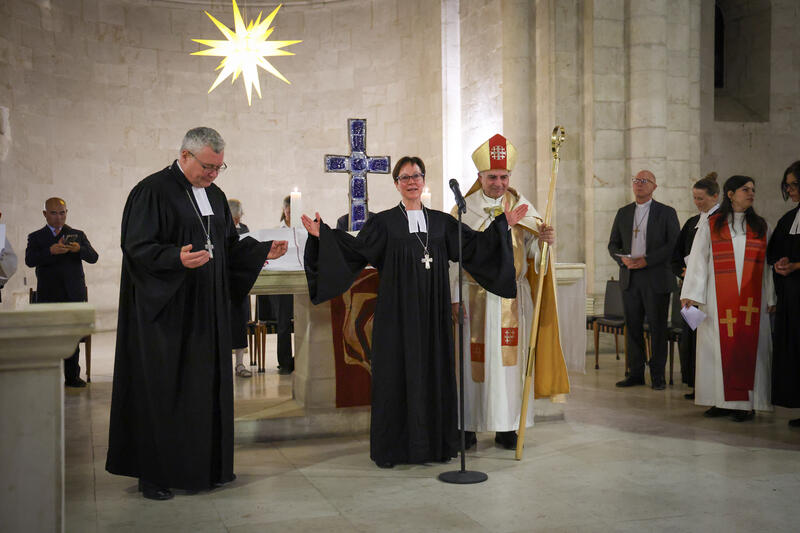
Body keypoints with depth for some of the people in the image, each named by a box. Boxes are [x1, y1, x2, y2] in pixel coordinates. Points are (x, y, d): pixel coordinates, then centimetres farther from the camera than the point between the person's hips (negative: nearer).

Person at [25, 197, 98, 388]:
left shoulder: (78, 235, 15)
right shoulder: (36, 237, 11)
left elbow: (93, 258, 2)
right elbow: (30, 261, -7)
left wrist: (79, 249, -19)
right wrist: (50, 251, -25)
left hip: (74, 294, 1)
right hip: (48, 295, -1)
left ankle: (72, 376, 7)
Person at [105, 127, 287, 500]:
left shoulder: (215, 196, 14)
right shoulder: (153, 191, -9)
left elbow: (229, 246, 18)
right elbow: (137, 247, -15)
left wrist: (264, 251, 3)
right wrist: (176, 258, -31)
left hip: (207, 310, 7)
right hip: (166, 311, -7)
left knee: (208, 383, 10)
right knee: (163, 389, -2)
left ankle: (206, 466, 21)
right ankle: (153, 473, 10)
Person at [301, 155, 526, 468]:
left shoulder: (441, 222, 11)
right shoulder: (384, 222, 3)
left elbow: (474, 244, 13)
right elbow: (355, 248, -5)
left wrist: (504, 224, 8)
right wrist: (322, 235, -15)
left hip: (432, 312, 3)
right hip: (397, 311, -3)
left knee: (434, 370, 5)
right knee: (396, 371, 0)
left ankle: (435, 443, 17)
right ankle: (391, 447, 9)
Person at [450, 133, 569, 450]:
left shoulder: (521, 207, 7)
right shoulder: (464, 209, 3)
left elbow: (532, 249, 3)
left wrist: (545, 240, -20)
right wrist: (454, 298, -6)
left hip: (512, 297, 1)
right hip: (475, 296, -1)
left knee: (509, 358, 2)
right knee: (472, 359, 1)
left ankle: (507, 427, 11)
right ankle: (468, 427, 9)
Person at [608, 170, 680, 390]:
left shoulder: (667, 213, 2)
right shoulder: (623, 213, 14)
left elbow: (675, 244, -6)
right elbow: (613, 244, 14)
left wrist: (646, 260, -15)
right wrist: (623, 259, -8)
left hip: (656, 278, -3)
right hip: (629, 278, 4)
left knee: (657, 328, 0)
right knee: (633, 326, 6)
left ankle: (657, 375, 8)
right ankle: (635, 373, 14)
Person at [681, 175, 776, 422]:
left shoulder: (760, 226, 11)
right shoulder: (710, 226, 5)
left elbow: (769, 264, 9)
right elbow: (698, 260, 1)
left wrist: (771, 298, 3)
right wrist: (691, 295, -6)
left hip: (751, 299, 1)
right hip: (719, 298, -1)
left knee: (748, 346, -1)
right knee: (720, 346, 0)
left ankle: (746, 402, 4)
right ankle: (723, 401, 8)